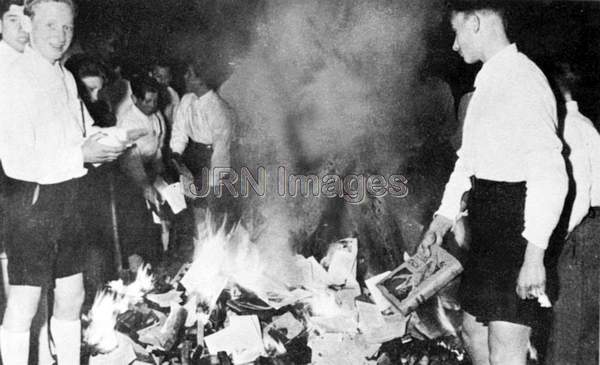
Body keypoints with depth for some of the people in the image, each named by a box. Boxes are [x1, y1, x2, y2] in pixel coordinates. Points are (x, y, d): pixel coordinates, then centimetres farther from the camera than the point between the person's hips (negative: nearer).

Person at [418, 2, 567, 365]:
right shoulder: (487, 83, 14)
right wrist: (445, 215, 20)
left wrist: (535, 252, -24)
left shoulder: (523, 79, -15)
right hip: (487, 226, 10)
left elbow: (550, 172, -21)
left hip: (517, 227, -10)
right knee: (474, 329, 20)